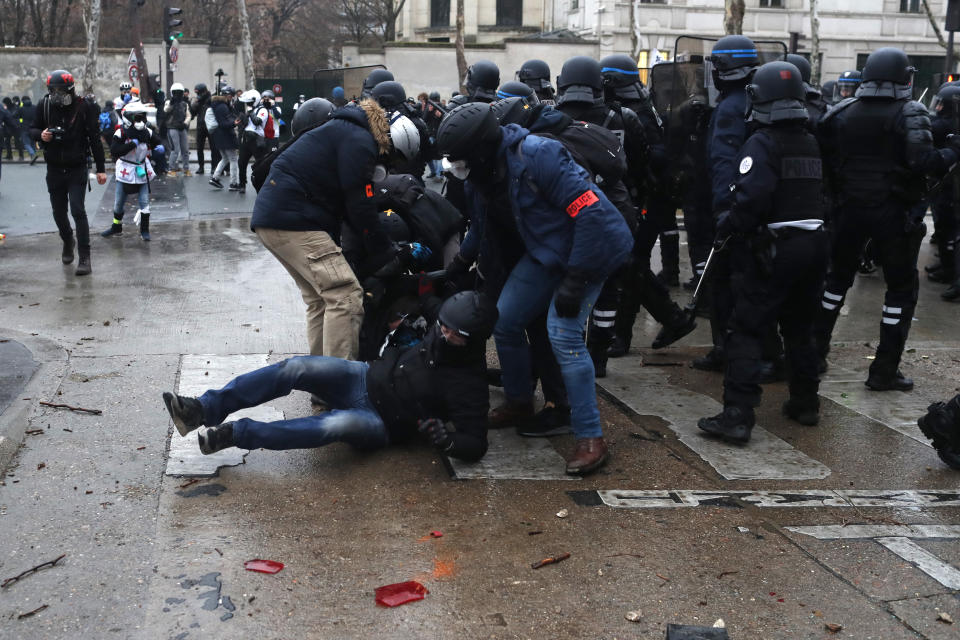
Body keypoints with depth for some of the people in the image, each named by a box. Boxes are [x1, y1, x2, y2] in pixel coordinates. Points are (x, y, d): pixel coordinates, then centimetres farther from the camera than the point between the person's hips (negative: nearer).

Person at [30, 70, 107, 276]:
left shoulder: (83, 108, -8)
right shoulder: (44, 105, -1)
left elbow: (95, 138, -4)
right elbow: (33, 129, 10)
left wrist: (100, 169, -5)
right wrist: (41, 135, -16)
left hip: (77, 169, -3)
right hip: (54, 170, 4)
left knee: (78, 211, -13)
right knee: (59, 213, 13)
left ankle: (84, 257, -10)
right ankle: (67, 242, 41)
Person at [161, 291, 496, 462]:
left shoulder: (469, 384, -16)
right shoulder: (439, 331, 2)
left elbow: (476, 444, -18)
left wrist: (445, 440, -37)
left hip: (382, 424, -6)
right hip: (368, 378, 7)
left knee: (339, 424, -40)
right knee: (298, 367, -19)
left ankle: (234, 434, -34)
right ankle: (204, 409, -24)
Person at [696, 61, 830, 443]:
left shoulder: (761, 143, -12)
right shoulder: (811, 144, 12)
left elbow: (752, 197, -24)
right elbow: (816, 191, 16)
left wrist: (728, 226, -10)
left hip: (775, 250, -7)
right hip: (814, 243, 7)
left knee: (746, 330, -5)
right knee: (800, 328, 20)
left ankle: (737, 415, -10)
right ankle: (805, 404, 29)